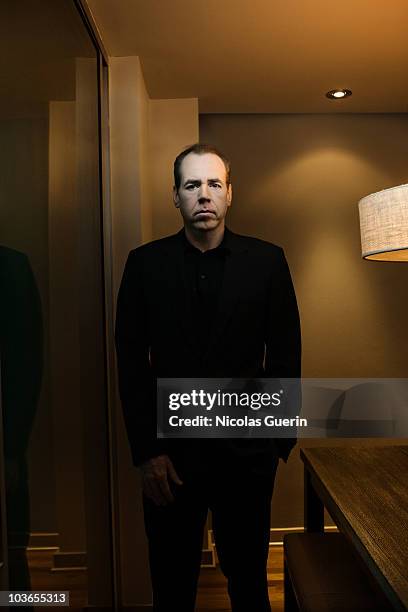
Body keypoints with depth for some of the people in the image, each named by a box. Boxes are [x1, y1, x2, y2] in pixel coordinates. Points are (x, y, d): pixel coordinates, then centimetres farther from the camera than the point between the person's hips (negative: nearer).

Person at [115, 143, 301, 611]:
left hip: (246, 451, 0)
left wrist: (278, 444, 0)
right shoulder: (145, 263, -2)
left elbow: (285, 358, 1)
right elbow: (131, 363, -2)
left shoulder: (267, 261, -2)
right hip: (170, 453, 0)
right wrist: (146, 451, -6)